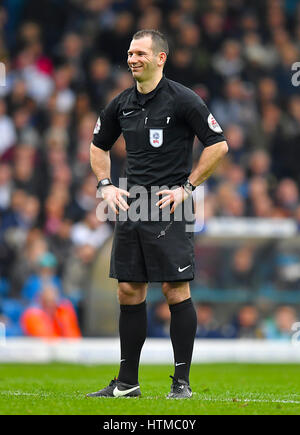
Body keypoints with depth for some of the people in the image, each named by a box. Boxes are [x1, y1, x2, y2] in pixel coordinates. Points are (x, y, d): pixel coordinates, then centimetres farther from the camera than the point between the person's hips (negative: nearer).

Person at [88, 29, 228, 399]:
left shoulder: (182, 100, -8)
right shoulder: (121, 104, 10)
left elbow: (218, 145, -7)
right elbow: (99, 146, 25)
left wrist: (187, 187, -9)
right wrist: (106, 186, 11)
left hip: (169, 207, -6)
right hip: (130, 207, 6)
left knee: (176, 291, -6)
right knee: (129, 292, 6)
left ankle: (182, 381, 1)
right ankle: (127, 382, 13)